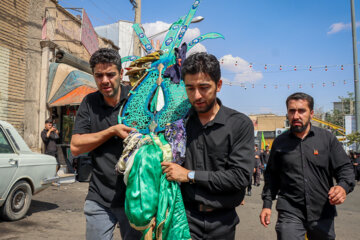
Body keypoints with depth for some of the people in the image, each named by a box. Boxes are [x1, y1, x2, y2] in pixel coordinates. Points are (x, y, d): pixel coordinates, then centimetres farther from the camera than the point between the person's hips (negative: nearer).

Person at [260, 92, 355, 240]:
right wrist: (267, 204, 4)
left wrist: (343, 187, -19)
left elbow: (345, 168, 3)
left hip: (323, 213, 1)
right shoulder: (280, 142, 3)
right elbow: (271, 175, 10)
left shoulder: (327, 138, 1)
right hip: (290, 214, -1)